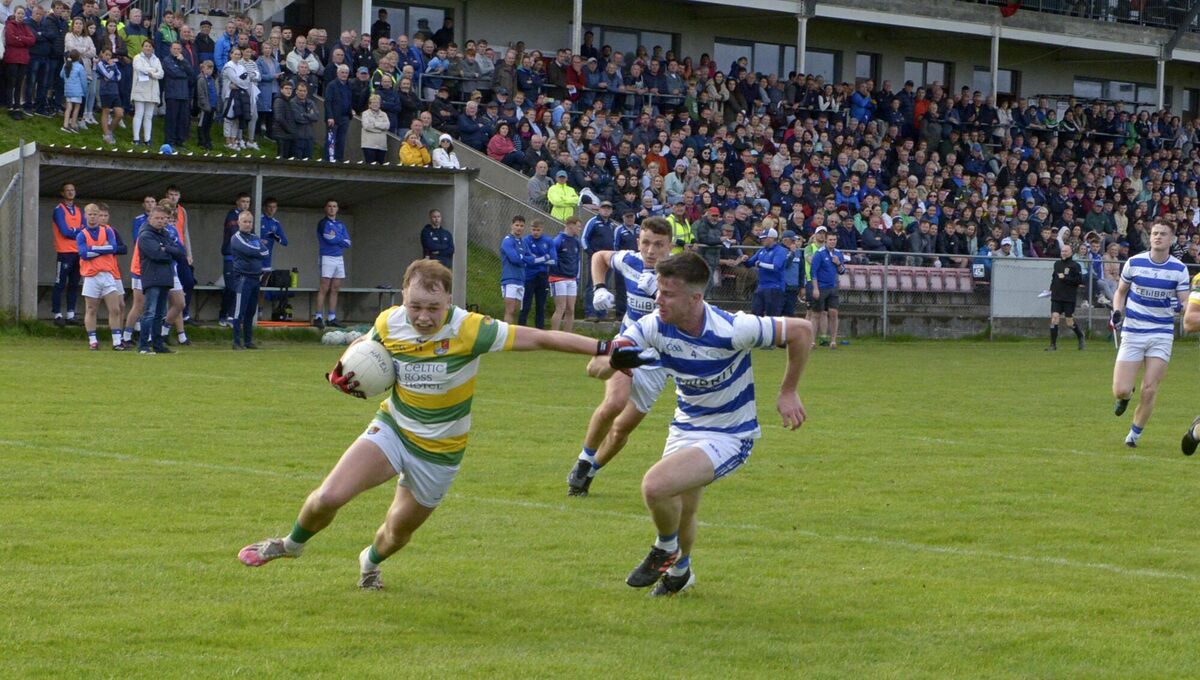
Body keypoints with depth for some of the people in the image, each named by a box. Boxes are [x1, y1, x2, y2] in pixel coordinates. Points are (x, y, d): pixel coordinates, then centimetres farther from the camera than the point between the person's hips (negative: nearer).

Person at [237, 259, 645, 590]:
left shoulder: (469, 330, -26)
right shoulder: (389, 323, -14)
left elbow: (541, 338, -22)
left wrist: (606, 350, -25)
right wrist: (342, 375, -12)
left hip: (440, 452, -1)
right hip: (392, 427, 1)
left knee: (397, 533, 13)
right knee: (329, 497, -16)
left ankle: (371, 561, 52)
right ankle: (291, 545, 17)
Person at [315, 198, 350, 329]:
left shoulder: (341, 225, 17)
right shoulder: (323, 223, -2)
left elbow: (347, 243, 8)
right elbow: (329, 238, -15)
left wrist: (335, 238, -5)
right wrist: (340, 240, 1)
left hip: (339, 259, 6)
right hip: (327, 258, -6)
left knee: (335, 290, 6)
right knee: (324, 288, -11)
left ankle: (332, 318, 9)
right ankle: (318, 317, -13)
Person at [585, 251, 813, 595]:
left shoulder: (730, 330, -29)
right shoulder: (655, 326, -16)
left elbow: (801, 330, -19)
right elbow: (596, 365, -23)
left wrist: (788, 393, -11)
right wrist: (611, 362, -48)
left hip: (730, 434, -6)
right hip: (685, 427, 6)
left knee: (655, 486, -25)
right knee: (681, 510, 19)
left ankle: (666, 548, 7)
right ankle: (680, 570, 52)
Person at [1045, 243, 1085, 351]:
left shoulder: (1074, 265, -6)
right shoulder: (1057, 264, 11)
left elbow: (1079, 280, -14)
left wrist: (1065, 278, -18)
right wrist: (1051, 288, 15)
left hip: (1069, 298, -4)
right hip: (1056, 297, 4)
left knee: (1070, 323, 2)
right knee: (1054, 318, -10)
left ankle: (1080, 336, 32)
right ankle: (1053, 344, -5)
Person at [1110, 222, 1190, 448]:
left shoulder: (1179, 269, -2)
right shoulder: (1134, 263, -2)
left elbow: (1186, 302, -1)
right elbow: (1121, 292, 13)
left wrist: (1183, 307, -24)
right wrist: (1117, 312, -4)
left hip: (1162, 334, 0)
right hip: (1132, 333, 0)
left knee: (1149, 391, -6)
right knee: (1120, 390, -8)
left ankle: (1135, 433, 16)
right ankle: (1125, 396, 31)